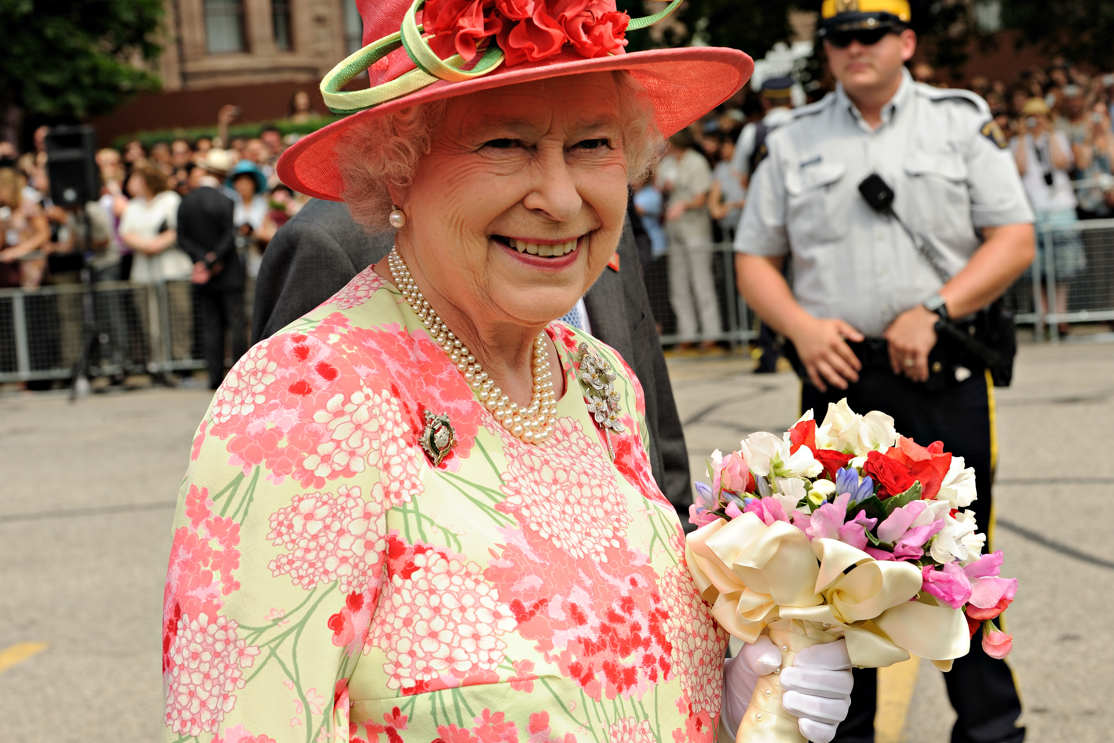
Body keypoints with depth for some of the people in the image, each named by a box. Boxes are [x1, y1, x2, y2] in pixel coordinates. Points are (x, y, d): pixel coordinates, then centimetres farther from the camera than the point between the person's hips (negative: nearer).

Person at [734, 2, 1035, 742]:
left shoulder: (963, 122, 6)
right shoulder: (794, 142, 11)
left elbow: (1015, 239, 1)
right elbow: (755, 258, 12)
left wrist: (934, 312, -12)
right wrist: (802, 327, -6)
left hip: (943, 376, -1)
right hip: (838, 376, 2)